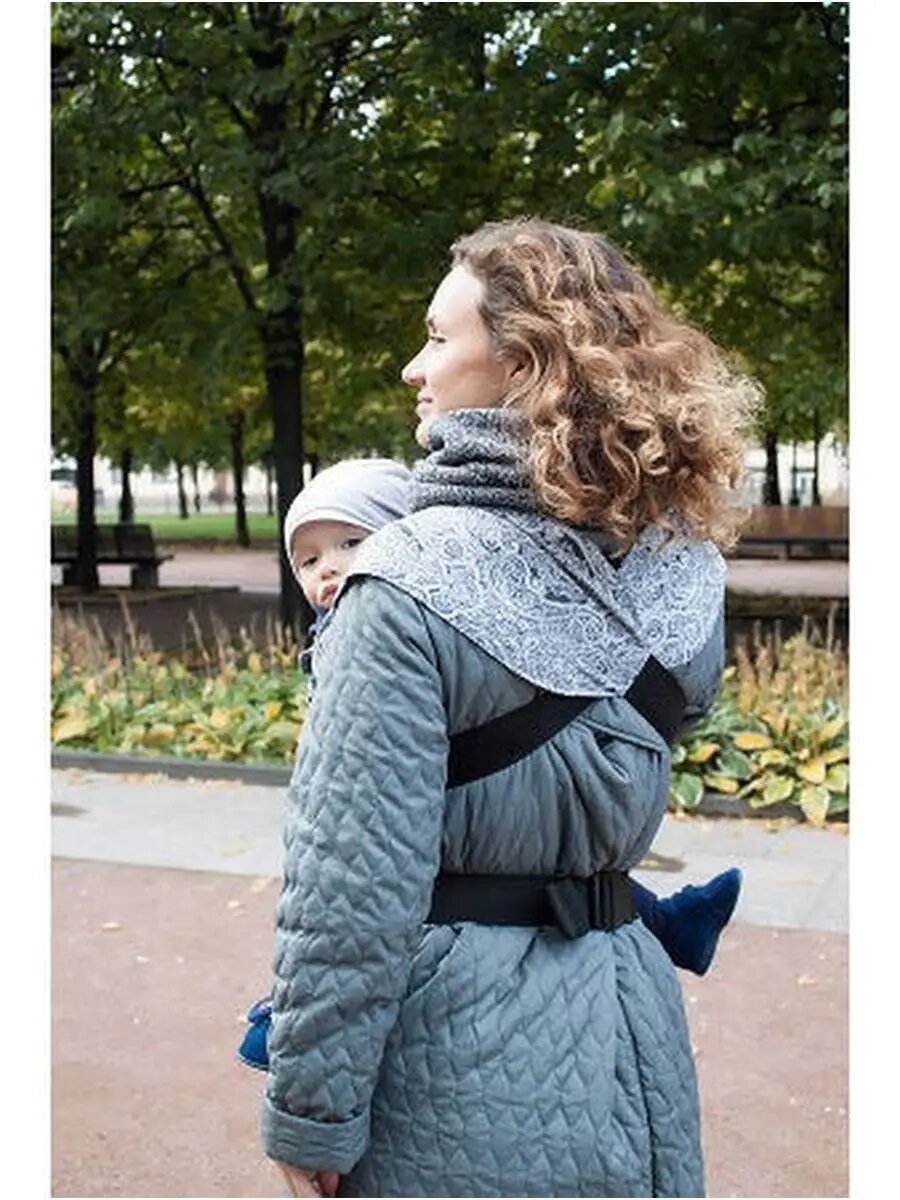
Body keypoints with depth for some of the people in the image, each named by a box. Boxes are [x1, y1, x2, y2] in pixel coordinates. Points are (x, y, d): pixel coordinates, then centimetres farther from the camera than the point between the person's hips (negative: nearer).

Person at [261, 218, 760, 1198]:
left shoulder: (413, 584, -20)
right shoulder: (684, 576, -2)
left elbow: (352, 884, -20)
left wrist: (310, 1110, -11)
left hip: (453, 1052, -5)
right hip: (624, 1045, 6)